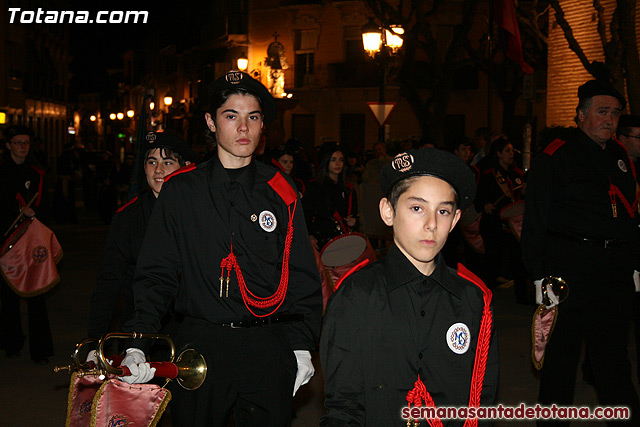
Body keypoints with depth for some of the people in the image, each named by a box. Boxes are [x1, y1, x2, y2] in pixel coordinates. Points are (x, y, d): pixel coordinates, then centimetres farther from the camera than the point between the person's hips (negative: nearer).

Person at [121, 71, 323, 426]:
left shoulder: (281, 191, 4)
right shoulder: (181, 191, 1)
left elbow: (303, 274, 7)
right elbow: (157, 274, 1)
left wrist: (303, 345, 1)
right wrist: (138, 346, -11)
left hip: (270, 348, 1)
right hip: (200, 344, 0)